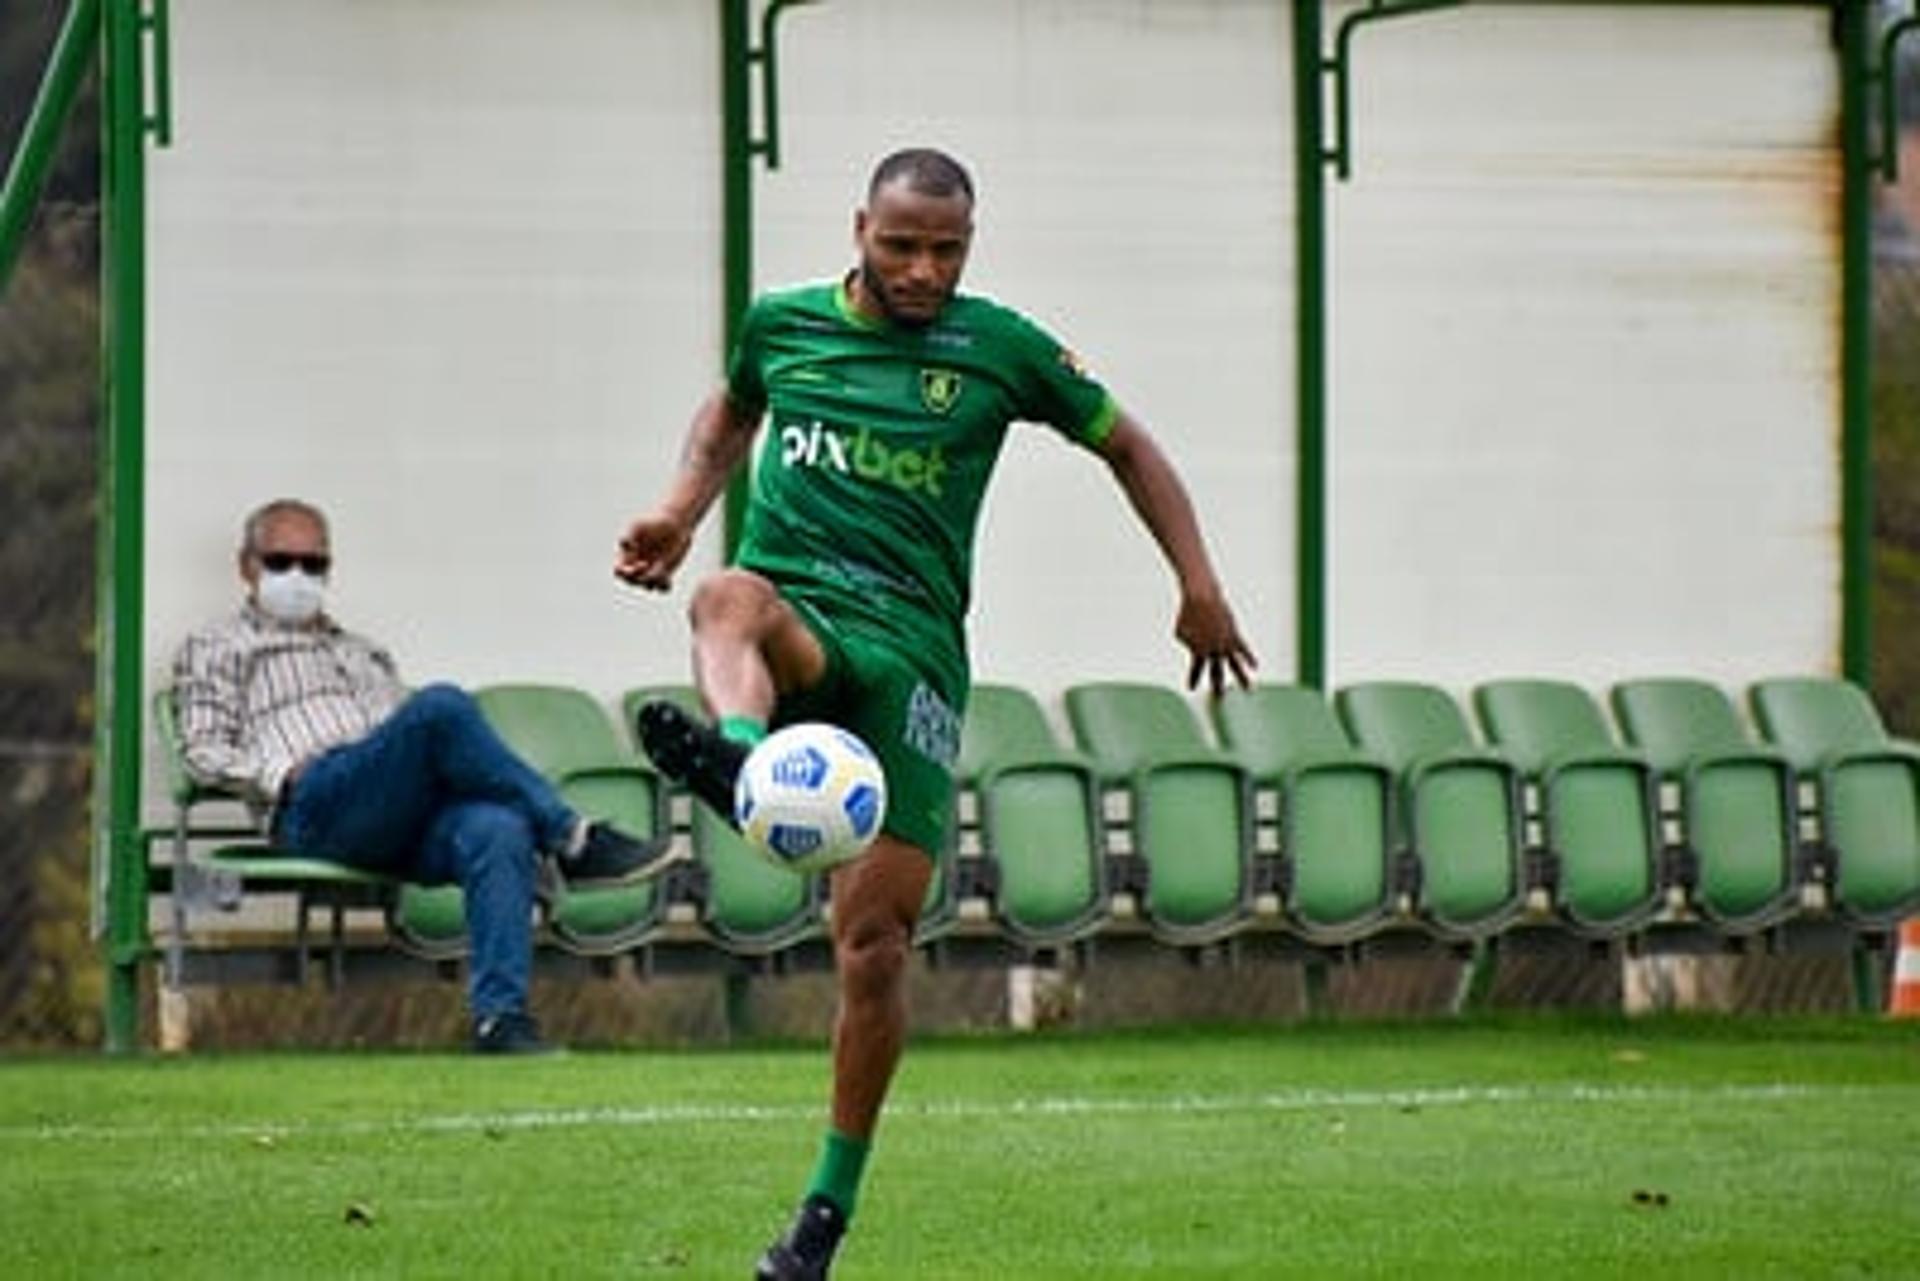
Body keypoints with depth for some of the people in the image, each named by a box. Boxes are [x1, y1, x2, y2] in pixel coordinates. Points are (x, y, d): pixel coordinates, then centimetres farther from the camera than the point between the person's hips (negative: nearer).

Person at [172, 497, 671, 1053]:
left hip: (409, 824, 5)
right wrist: (281, 774, -8)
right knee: (442, 706, -31)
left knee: (499, 831, -33)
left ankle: (500, 1018, -46)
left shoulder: (365, 653, 39)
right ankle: (571, 840, -26)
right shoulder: (216, 648, 24)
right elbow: (202, 754, 10)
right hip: (314, 810, -5)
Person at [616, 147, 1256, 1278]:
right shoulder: (783, 325, 11)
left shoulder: (1001, 349, 6)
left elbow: (1126, 444, 17)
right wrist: (681, 513, 12)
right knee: (730, 600, -39)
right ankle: (737, 750, -73)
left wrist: (1200, 586, 10)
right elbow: (731, 415, 31)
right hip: (792, 604, 1)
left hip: (909, 644, -1)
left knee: (876, 942, -6)